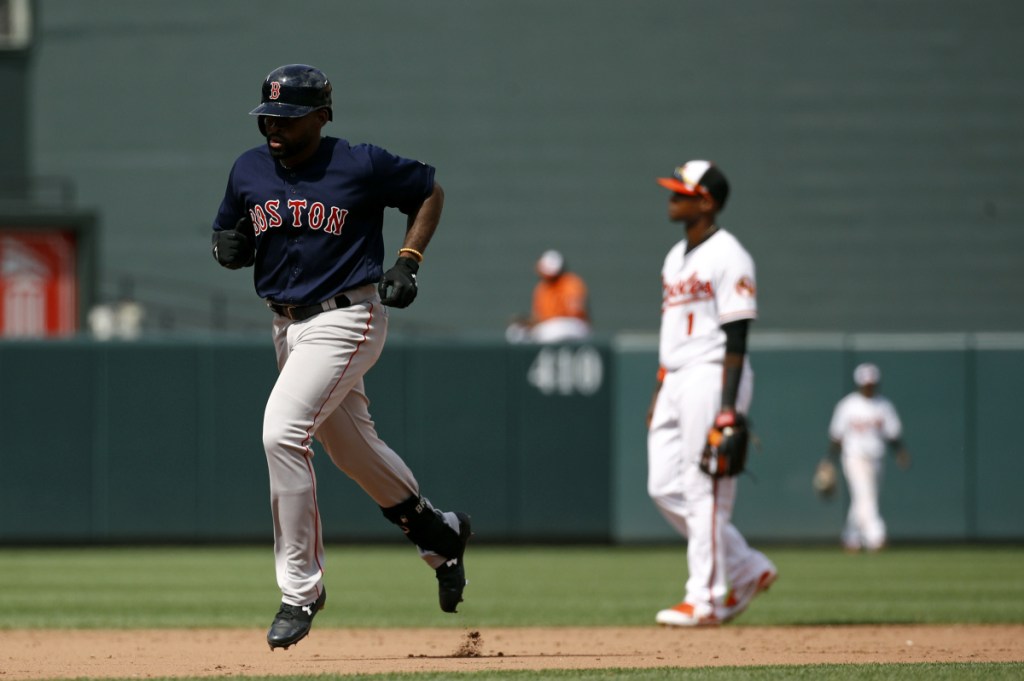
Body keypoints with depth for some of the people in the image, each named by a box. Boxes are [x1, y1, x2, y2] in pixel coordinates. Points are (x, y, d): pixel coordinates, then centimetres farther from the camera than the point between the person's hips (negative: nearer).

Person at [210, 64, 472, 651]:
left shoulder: (362, 166, -11)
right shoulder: (249, 171, 4)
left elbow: (430, 190, 3)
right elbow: (229, 241, 16)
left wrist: (408, 263, -7)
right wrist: (230, 246, -8)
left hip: (345, 320, -7)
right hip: (288, 323, 7)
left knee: (282, 431, -22)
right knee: (353, 450, 19)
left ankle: (301, 590, -15)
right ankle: (442, 534, 43)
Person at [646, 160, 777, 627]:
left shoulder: (727, 257, -11)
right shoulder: (676, 257, 18)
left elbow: (736, 337, -16)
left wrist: (728, 406, -21)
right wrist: (659, 393, 19)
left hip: (712, 378, -10)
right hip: (676, 382, 10)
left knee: (705, 491, -8)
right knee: (665, 488, 7)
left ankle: (704, 598, -4)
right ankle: (747, 570, 16)